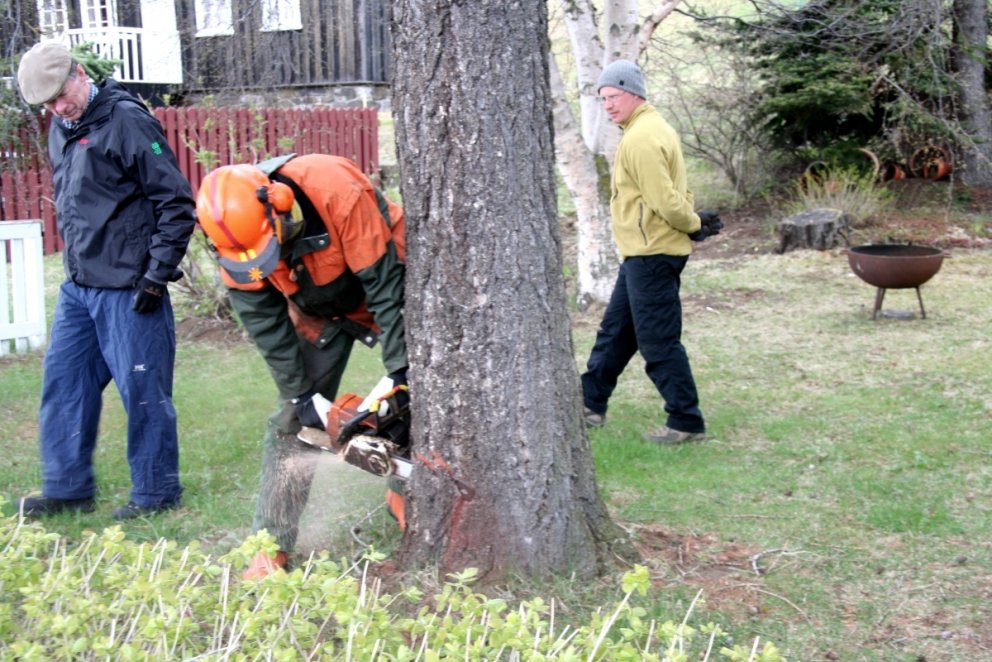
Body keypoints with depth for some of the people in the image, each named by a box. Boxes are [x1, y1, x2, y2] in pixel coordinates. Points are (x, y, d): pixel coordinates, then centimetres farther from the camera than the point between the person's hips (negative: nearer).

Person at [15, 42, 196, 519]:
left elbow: (177, 203, -14)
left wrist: (157, 276, -14)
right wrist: (76, 261, 17)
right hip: (78, 286, 8)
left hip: (127, 289, -8)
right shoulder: (60, 130, 11)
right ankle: (68, 488, 23)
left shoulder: (127, 120, -13)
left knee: (142, 389, 1)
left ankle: (156, 492, 15)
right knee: (63, 381, 11)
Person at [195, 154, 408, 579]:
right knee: (293, 422, -4)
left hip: (382, 285, -2)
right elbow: (263, 321, -17)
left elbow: (384, 282, -32)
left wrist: (400, 367, -30)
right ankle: (270, 546, -1)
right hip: (316, 312, 3)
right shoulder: (236, 234, -25)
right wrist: (301, 395, -18)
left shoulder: (336, 191, -39)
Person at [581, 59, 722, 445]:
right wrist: (694, 224, 5)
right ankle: (591, 404, 30)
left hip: (651, 254, -11)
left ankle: (686, 423, 3)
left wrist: (693, 225, -9)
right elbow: (671, 195, 17)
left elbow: (664, 199, -23)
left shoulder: (640, 139, -19)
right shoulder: (653, 128, 15)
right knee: (615, 330, 19)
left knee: (658, 342, -4)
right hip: (645, 253, 11)